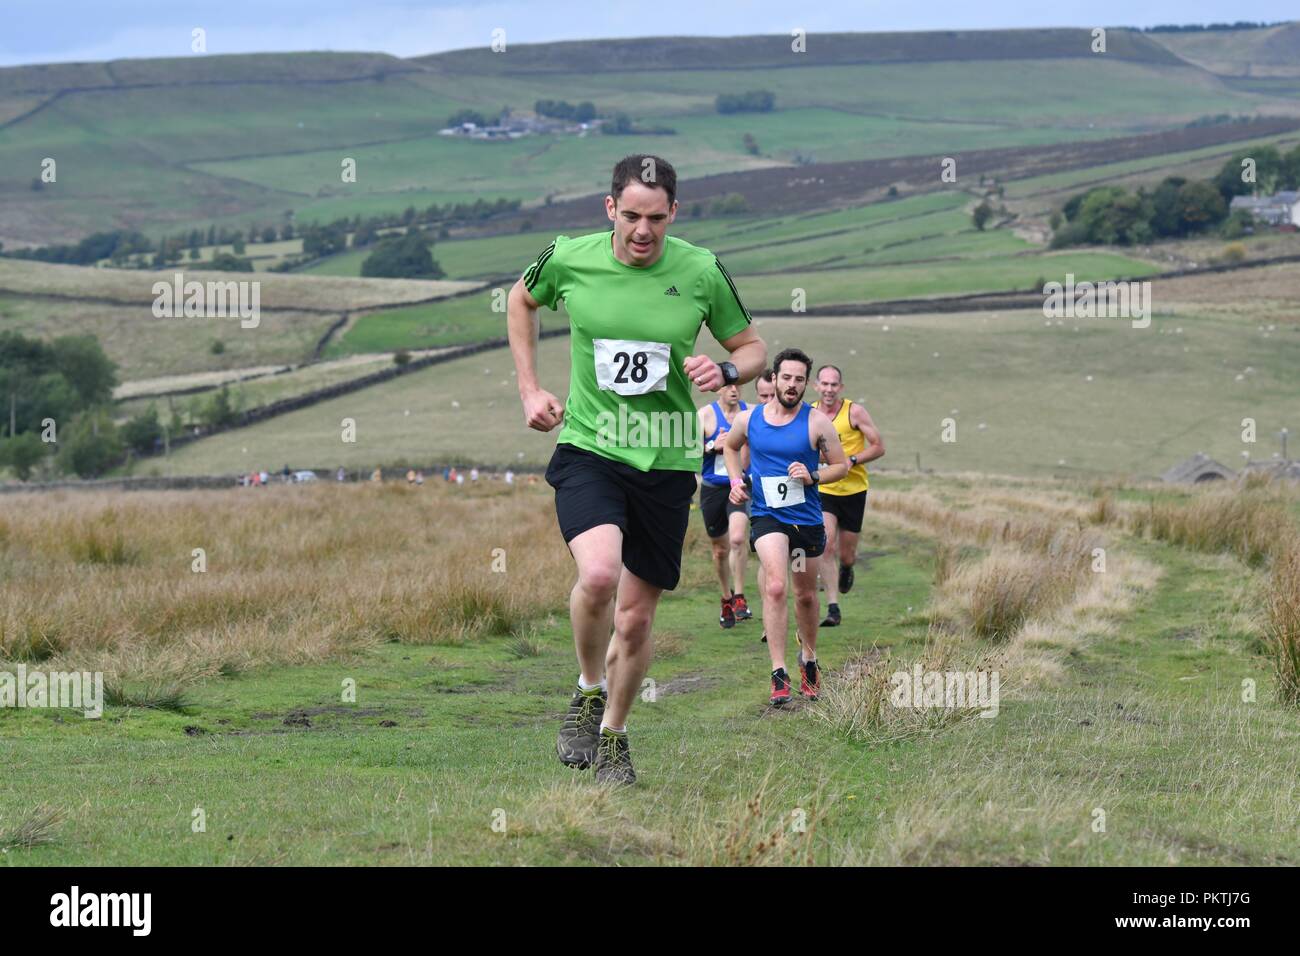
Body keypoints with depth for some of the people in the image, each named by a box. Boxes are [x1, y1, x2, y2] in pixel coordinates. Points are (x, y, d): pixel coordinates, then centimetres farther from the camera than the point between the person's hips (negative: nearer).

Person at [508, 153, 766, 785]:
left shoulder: (701, 271, -5)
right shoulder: (569, 259, -5)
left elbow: (752, 347, 8)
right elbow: (521, 300, 18)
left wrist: (726, 370, -15)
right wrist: (529, 389, 10)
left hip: (666, 464, 2)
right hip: (588, 449, -1)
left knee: (636, 618, 7)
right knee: (598, 573, -28)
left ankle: (612, 737, 31)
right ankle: (588, 692, 0)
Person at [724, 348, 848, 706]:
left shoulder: (817, 422, -6)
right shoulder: (748, 419, 0)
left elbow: (841, 465, 2)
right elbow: (731, 447, 21)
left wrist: (813, 476, -17)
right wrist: (735, 480, 5)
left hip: (807, 518, 1)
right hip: (767, 515, -1)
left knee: (806, 595, 15)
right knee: (775, 587, -22)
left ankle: (809, 660, 41)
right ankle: (779, 676, -23)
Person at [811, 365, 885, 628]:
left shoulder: (854, 412, -10)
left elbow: (878, 447, -8)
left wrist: (851, 461, -21)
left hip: (853, 490, -1)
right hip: (822, 490, 1)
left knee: (846, 555, 7)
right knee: (826, 545, -19)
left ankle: (846, 568, 47)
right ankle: (833, 608, -16)